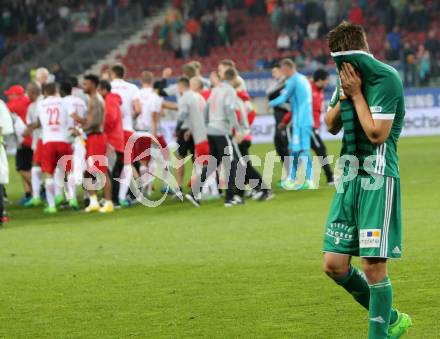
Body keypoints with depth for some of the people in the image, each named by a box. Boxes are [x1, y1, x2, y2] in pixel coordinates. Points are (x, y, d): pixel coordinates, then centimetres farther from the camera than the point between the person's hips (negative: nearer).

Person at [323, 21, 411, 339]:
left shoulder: (386, 78, -12)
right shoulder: (349, 76, 12)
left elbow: (377, 133, -18)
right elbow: (331, 125, 21)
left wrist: (356, 93, -12)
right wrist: (344, 95, 3)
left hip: (378, 180, -8)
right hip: (349, 178, 8)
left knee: (374, 265, -8)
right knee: (334, 265, 5)